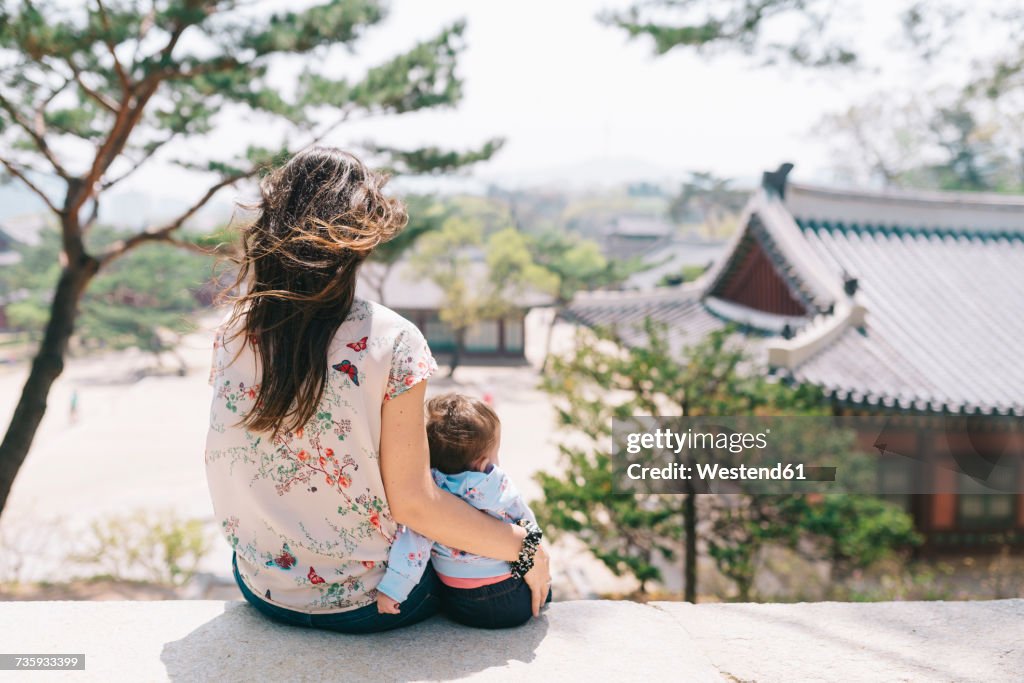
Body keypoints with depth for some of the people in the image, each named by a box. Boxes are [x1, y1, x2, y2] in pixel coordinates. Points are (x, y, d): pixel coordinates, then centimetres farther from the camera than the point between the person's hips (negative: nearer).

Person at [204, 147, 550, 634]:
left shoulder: (233, 331, -8)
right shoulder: (392, 341, -22)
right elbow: (411, 501, -20)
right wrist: (525, 551, -9)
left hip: (263, 589, 5)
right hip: (365, 601, -5)